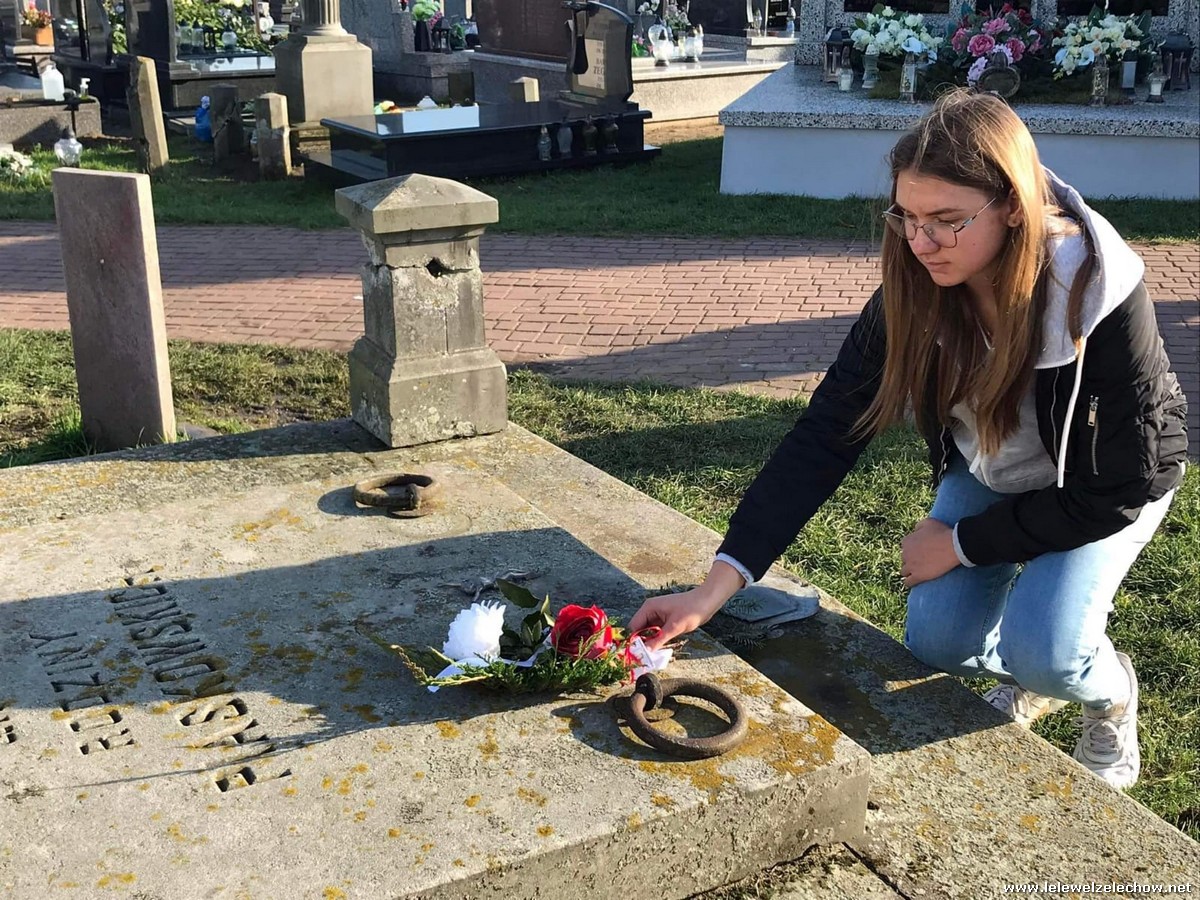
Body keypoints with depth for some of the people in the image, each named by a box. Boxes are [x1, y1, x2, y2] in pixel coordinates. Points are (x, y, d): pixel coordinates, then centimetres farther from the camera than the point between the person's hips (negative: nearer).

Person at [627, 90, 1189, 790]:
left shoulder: (1103, 298, -36)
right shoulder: (914, 292, -26)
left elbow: (1116, 487, -26)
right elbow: (826, 436, -28)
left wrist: (960, 543, -21)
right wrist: (715, 588, -34)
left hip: (1107, 489, -3)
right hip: (989, 475, 4)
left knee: (1045, 649, -23)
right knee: (936, 642, -10)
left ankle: (1113, 700, 14)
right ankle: (1028, 679, 24)